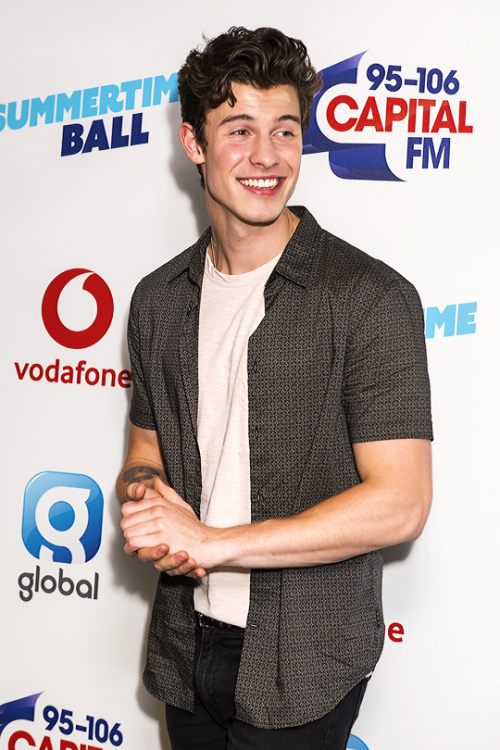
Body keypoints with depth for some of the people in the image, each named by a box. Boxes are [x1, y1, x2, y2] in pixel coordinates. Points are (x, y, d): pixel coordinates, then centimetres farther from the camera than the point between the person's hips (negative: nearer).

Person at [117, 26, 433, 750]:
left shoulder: (372, 297, -15)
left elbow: (400, 504, -19)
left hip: (304, 665, -5)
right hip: (185, 646, 5)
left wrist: (212, 539, -20)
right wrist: (144, 501, -12)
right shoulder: (158, 300, 3)